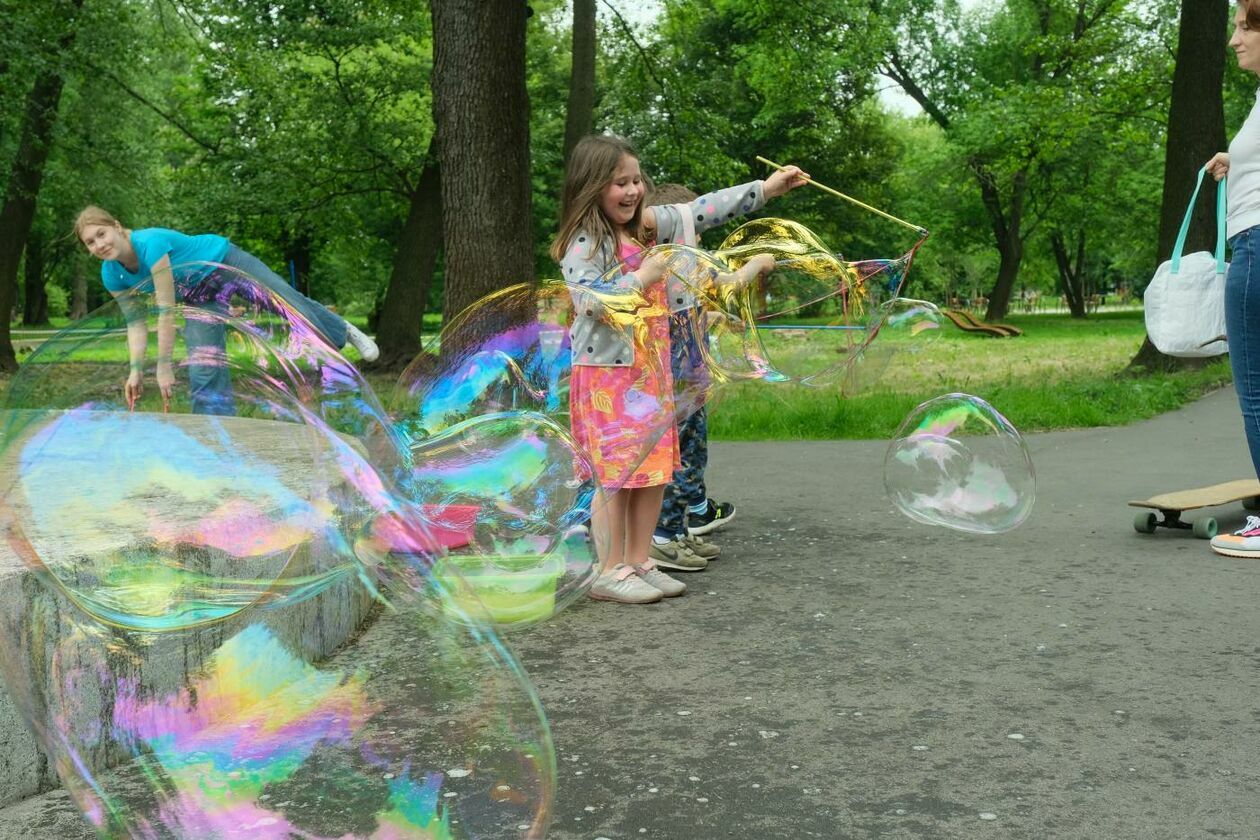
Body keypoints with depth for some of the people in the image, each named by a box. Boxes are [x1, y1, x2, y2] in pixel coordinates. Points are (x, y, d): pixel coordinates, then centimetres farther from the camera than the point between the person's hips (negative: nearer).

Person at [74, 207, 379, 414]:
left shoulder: (150, 243, -37)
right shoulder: (112, 275, -16)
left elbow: (166, 311, -36)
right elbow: (135, 322, -6)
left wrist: (163, 367, -33)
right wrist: (136, 370, -14)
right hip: (198, 294, 6)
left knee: (291, 305, 0)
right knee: (204, 369, -4)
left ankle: (344, 331, 30)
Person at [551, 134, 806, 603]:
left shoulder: (646, 226, 10)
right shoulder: (582, 243, -11)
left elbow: (701, 211, 10)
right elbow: (591, 302, -21)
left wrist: (764, 189, 7)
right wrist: (641, 278, -19)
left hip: (652, 368, 7)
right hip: (606, 373, -7)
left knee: (655, 467, 8)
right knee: (616, 473, -4)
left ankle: (639, 562, 18)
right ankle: (610, 572, 5)